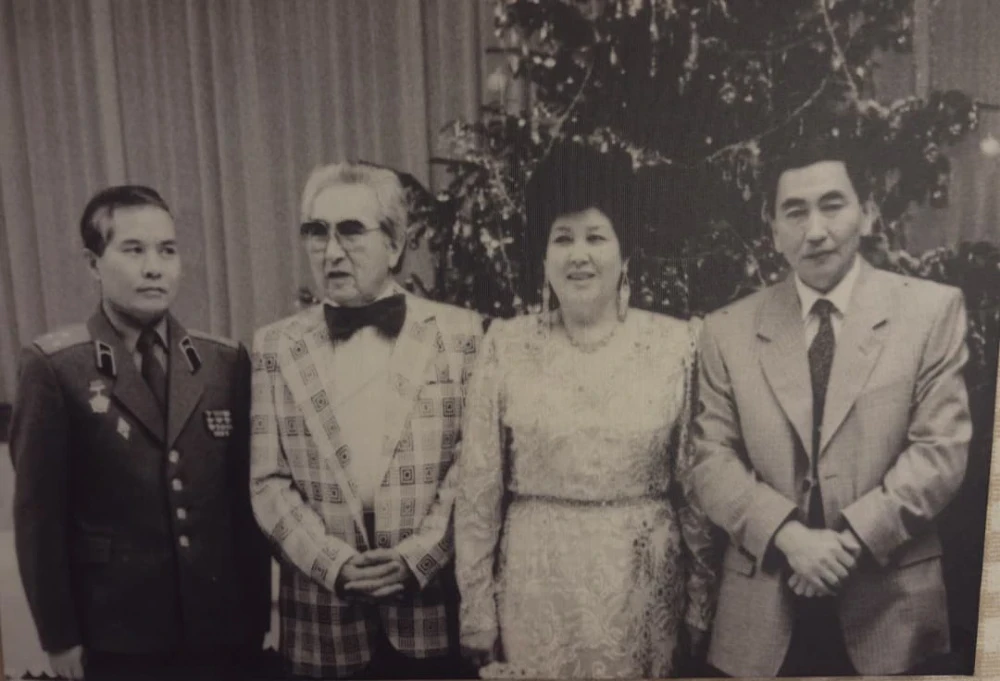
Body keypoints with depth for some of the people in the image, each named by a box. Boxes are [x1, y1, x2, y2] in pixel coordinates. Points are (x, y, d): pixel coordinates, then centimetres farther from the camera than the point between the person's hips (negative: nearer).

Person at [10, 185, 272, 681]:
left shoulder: (227, 361, 2)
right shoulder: (54, 366, -6)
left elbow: (249, 494, 3)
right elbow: (39, 512, -5)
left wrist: (258, 612, 3)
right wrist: (58, 635, -5)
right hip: (115, 638, -2)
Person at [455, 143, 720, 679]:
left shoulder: (677, 343, -4)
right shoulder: (505, 346, -5)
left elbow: (695, 484, 2)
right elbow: (478, 491, -2)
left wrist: (701, 597, 5)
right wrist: (477, 612, -1)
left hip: (642, 584, 1)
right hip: (535, 586, 0)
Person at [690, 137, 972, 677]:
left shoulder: (931, 310, -1)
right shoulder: (728, 330, 1)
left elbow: (941, 449, -6)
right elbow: (711, 460, -2)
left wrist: (851, 540, -15)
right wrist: (789, 537, -16)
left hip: (890, 604, 0)